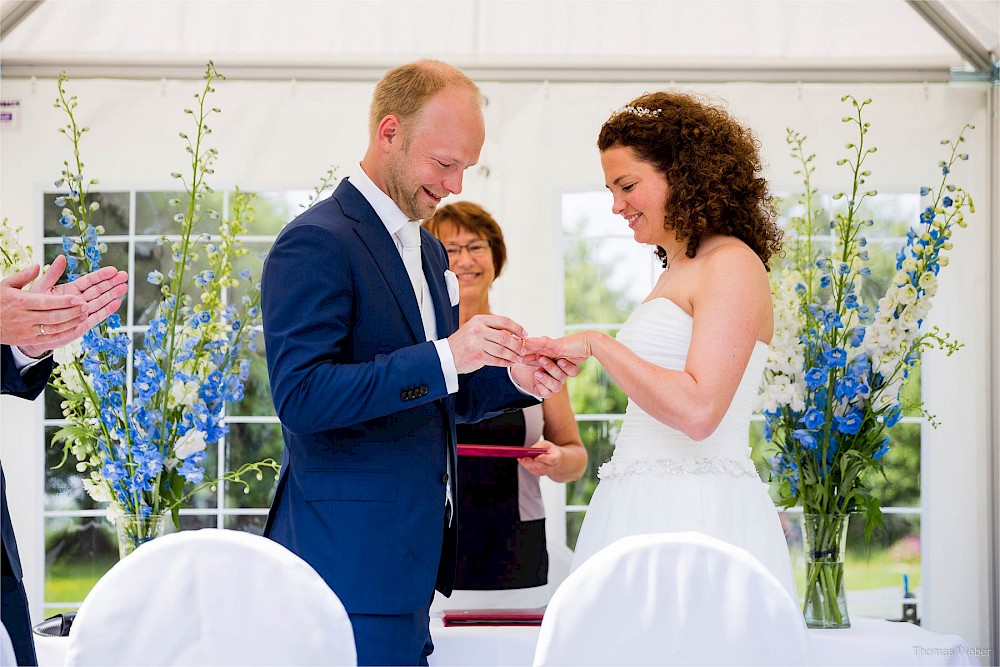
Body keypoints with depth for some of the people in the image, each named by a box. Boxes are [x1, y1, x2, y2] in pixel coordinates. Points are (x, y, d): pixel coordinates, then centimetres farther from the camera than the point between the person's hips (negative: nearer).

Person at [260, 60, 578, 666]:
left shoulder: (429, 251, 18)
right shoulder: (315, 243, -12)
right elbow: (301, 397, -21)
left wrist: (513, 380, 3)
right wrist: (444, 358, -27)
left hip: (411, 557, 9)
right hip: (353, 552, -9)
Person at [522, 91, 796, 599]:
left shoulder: (733, 266, -7)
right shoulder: (676, 272, 22)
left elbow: (697, 411, -19)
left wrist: (597, 344, -12)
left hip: (695, 515, -9)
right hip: (646, 510, 9)